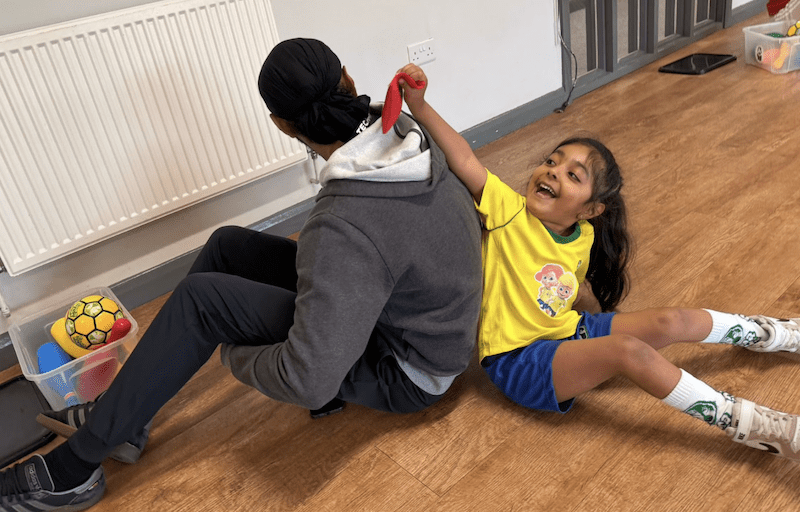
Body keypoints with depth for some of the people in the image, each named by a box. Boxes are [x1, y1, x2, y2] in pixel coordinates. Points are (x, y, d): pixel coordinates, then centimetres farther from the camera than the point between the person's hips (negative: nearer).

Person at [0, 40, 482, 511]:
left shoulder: (343, 228, -36)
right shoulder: (413, 134, -12)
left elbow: (308, 382, -35)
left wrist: (237, 356, -14)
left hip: (405, 376, -8)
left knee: (203, 298, -15)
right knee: (228, 246, 5)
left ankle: (74, 467, 3)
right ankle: (122, 415, 15)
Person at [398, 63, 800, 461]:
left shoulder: (583, 238, 2)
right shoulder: (508, 210, -15)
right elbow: (464, 160, -31)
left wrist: (615, 264, 6)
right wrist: (419, 106, -40)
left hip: (568, 332, 6)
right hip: (518, 360, -6)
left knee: (670, 321, -2)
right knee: (630, 349, -27)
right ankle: (748, 425, -17)